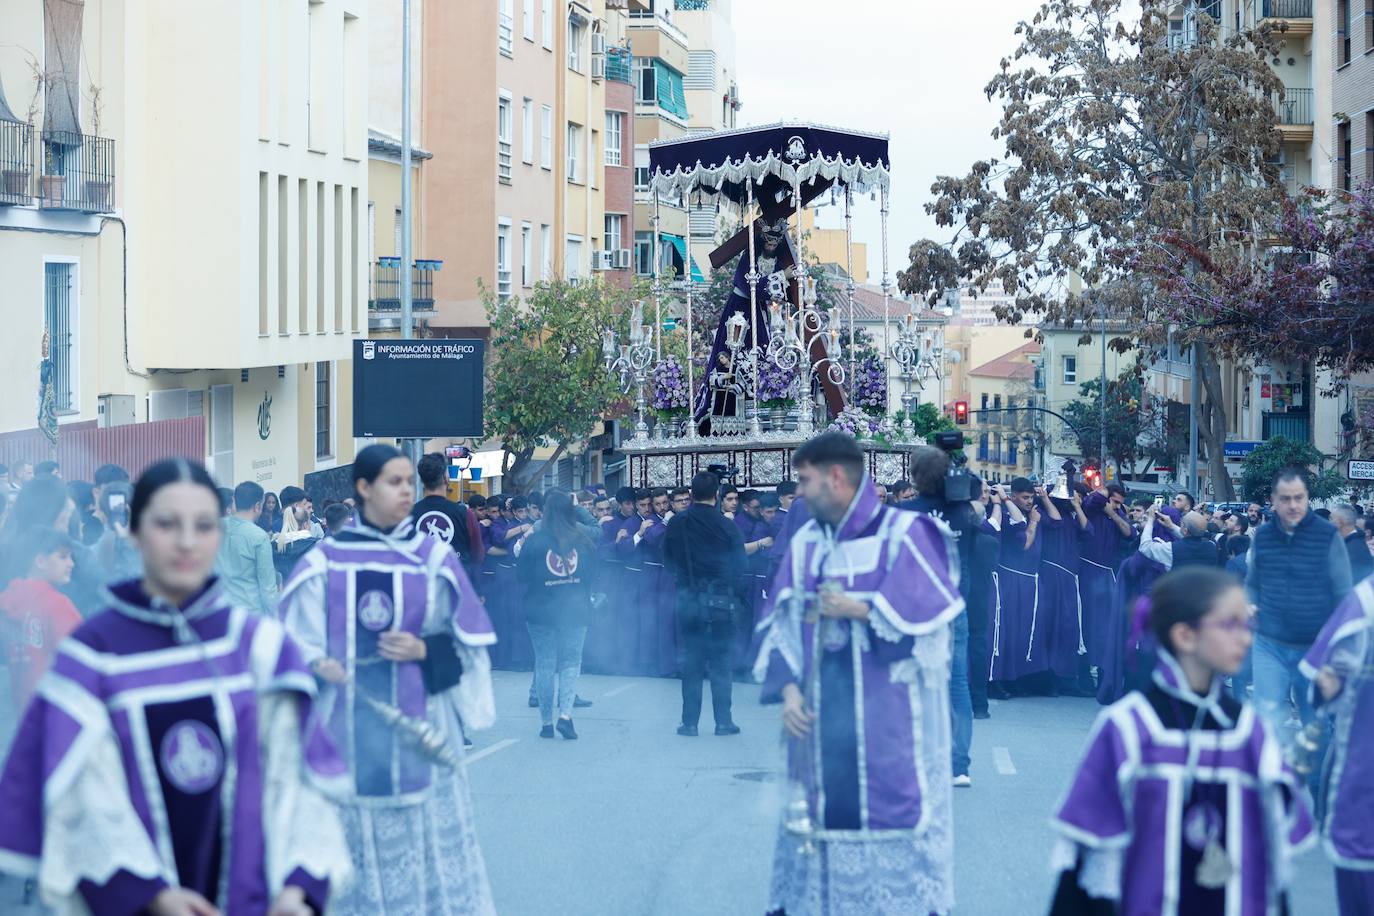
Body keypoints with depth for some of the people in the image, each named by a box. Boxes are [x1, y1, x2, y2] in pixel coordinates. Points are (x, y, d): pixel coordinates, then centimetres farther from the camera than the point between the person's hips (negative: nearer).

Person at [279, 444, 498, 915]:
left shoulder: (433, 557, 2)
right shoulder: (326, 562, 1)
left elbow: (468, 641, 5)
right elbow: (297, 638, 1)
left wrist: (425, 651, -11)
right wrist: (316, 663, -18)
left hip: (417, 722, 0)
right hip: (349, 723, 0)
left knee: (425, 828, 1)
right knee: (355, 826, 5)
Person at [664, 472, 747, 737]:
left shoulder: (676, 524, -3)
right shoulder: (727, 526, -9)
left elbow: (668, 560, 9)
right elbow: (741, 567, -4)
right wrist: (738, 598, 10)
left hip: (688, 599, 1)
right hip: (721, 601, -1)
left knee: (691, 662, 7)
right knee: (721, 661, 6)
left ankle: (689, 722, 8)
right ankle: (723, 720, 7)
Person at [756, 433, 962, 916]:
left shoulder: (903, 534, -7)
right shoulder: (806, 542, 8)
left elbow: (927, 613, -15)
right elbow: (783, 624, 8)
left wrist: (860, 610, -11)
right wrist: (788, 689, -4)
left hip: (889, 715, -5)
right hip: (821, 715, 5)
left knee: (892, 810, -3)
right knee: (817, 807, 9)